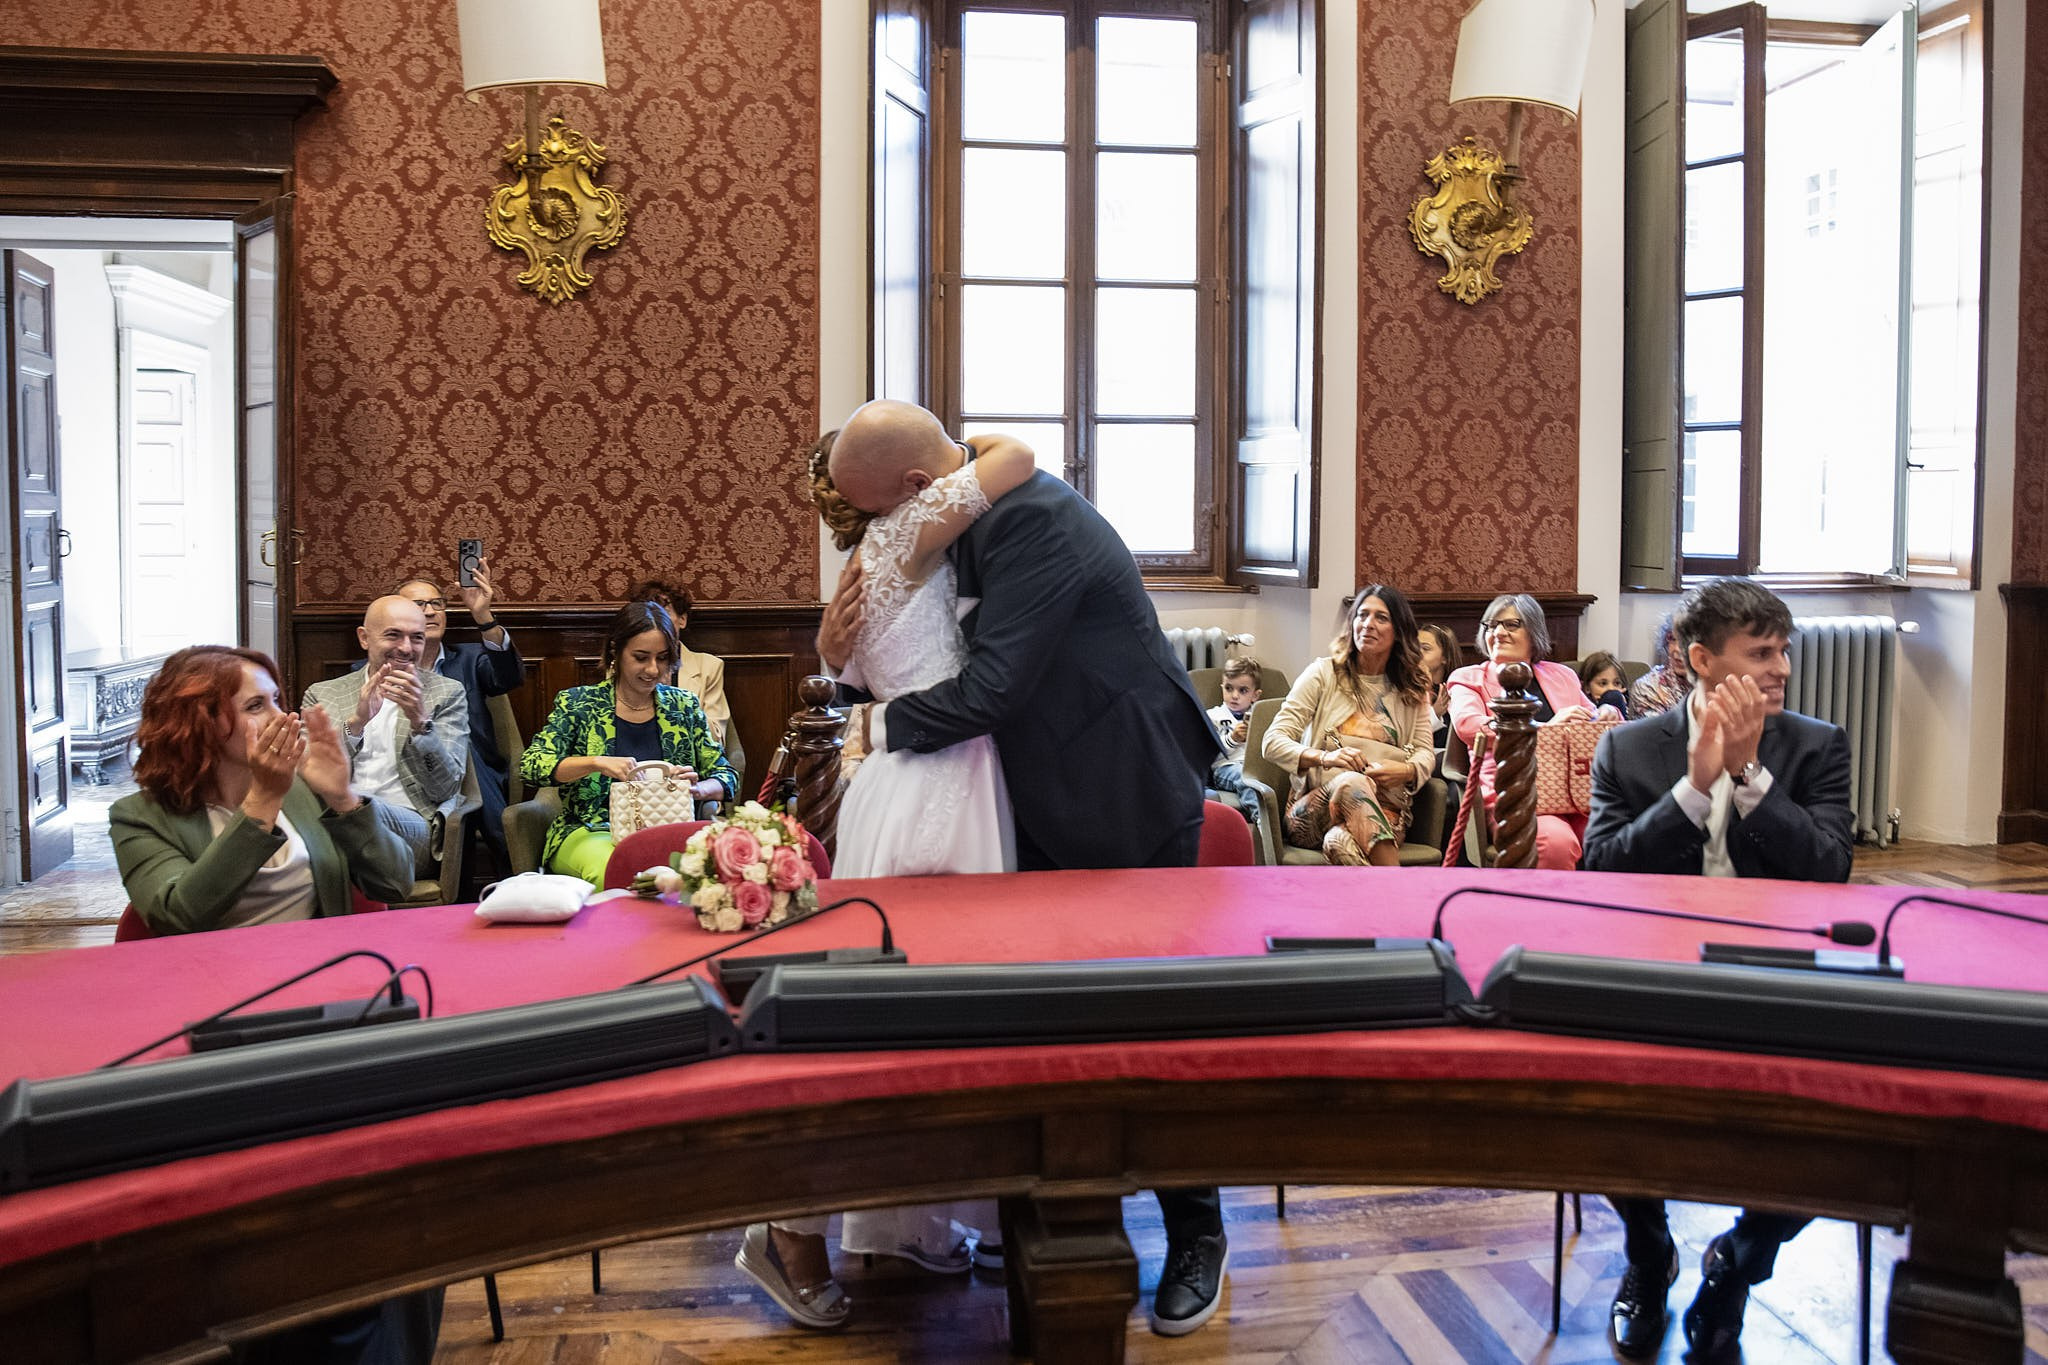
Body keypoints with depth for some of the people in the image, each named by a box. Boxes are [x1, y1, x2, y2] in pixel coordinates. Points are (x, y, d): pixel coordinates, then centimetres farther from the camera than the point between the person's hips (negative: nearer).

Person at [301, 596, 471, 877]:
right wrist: (356, 722, -12)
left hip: (414, 826, -2)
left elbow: (445, 788, 3)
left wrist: (420, 720, -13)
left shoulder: (447, 693, 14)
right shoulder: (322, 695, 17)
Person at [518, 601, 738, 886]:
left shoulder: (683, 706, 12)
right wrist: (595, 763, -24)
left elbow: (727, 777, 12)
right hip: (592, 830, -2)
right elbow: (530, 766, -8)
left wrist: (698, 789, -12)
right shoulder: (577, 703, 5)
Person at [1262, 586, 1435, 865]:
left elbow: (1426, 753, 11)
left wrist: (1405, 771, -15)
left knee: (1340, 841, -38)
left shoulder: (1413, 689, 17)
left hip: (1384, 808, 1)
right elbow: (1273, 742, -1)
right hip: (1315, 808, -1)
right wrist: (1324, 757, -22)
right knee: (1352, 782, -40)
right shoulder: (1324, 673, 7)